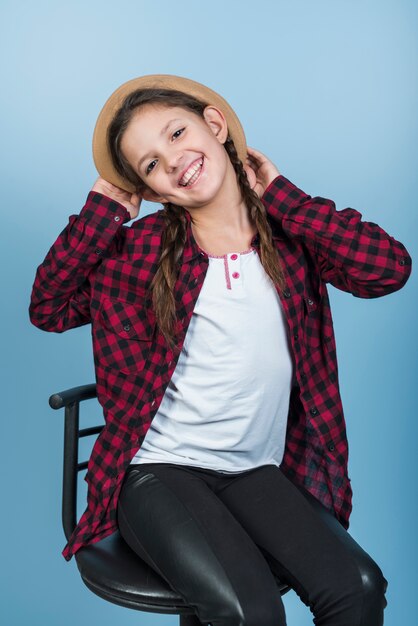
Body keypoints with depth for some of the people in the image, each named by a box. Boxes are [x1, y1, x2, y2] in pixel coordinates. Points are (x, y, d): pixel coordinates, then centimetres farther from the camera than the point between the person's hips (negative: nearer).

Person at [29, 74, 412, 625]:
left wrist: (277, 192, -8)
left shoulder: (290, 234, 2)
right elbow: (50, 308, -5)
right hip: (159, 470, -2)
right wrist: (104, 205, -6)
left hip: (258, 472, 2)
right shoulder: (143, 248, 0)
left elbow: (391, 267, -14)